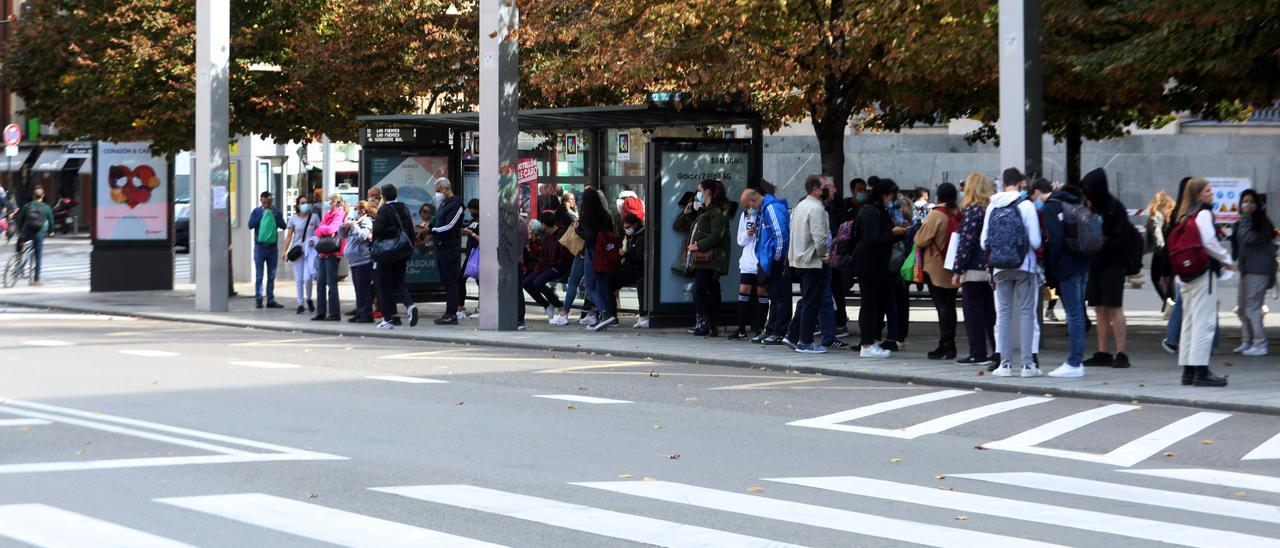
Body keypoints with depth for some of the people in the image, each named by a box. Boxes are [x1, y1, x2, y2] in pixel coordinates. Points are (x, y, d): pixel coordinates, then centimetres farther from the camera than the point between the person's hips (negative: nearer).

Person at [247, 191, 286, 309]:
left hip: (273, 246, 3)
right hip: (260, 246, -3)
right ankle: (258, 300, 1)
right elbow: (250, 225, -11)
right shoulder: (257, 211, 1)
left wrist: (275, 217, -14)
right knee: (259, 276, -2)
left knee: (271, 276, 7)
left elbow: (283, 225, 0)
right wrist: (262, 215, -15)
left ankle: (271, 300, 12)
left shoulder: (276, 211, 7)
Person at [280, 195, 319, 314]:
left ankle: (309, 299, 13)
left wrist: (314, 240, -11)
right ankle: (300, 304, 11)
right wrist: (285, 251, -3)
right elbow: (289, 236, 5)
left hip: (310, 250, -1)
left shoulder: (314, 217, 4)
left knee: (307, 278, -12)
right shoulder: (293, 219, 4)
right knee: (298, 280, 2)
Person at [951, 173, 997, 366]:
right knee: (990, 311, 12)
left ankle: (978, 353, -3)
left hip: (974, 270, -7)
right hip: (990, 268, 7)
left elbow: (966, 242, -14)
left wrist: (958, 271, -10)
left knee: (973, 312, -2)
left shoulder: (971, 211, -11)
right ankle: (996, 351, 14)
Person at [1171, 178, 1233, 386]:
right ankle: (1201, 371, -10)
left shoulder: (1184, 215, 14)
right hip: (1203, 271, -9)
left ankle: (1188, 370, 14)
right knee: (1204, 320, -8)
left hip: (1185, 273, 9)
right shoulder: (1203, 213, -10)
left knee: (1189, 320, 12)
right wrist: (1227, 260, -5)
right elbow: (1209, 242, -19)